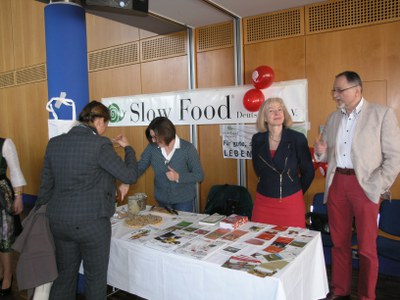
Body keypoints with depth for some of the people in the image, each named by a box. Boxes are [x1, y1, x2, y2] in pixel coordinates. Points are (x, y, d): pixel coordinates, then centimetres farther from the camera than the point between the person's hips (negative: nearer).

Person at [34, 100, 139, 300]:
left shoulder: (55, 143, 3)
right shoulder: (100, 144, -15)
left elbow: (46, 184, 8)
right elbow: (130, 176, -12)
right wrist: (127, 147, 3)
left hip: (58, 222, 6)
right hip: (91, 223, -6)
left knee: (64, 275, 21)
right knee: (95, 277, 13)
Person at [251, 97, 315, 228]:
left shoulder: (298, 138, -9)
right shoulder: (257, 139, -1)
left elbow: (308, 172, 1)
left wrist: (296, 191, 10)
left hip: (291, 201, -2)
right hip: (263, 201, 2)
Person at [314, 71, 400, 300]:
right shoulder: (333, 118, 11)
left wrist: (379, 186, -12)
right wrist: (321, 152, -6)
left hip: (365, 185, -4)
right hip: (337, 183, 5)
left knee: (367, 247, 6)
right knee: (339, 241, 14)